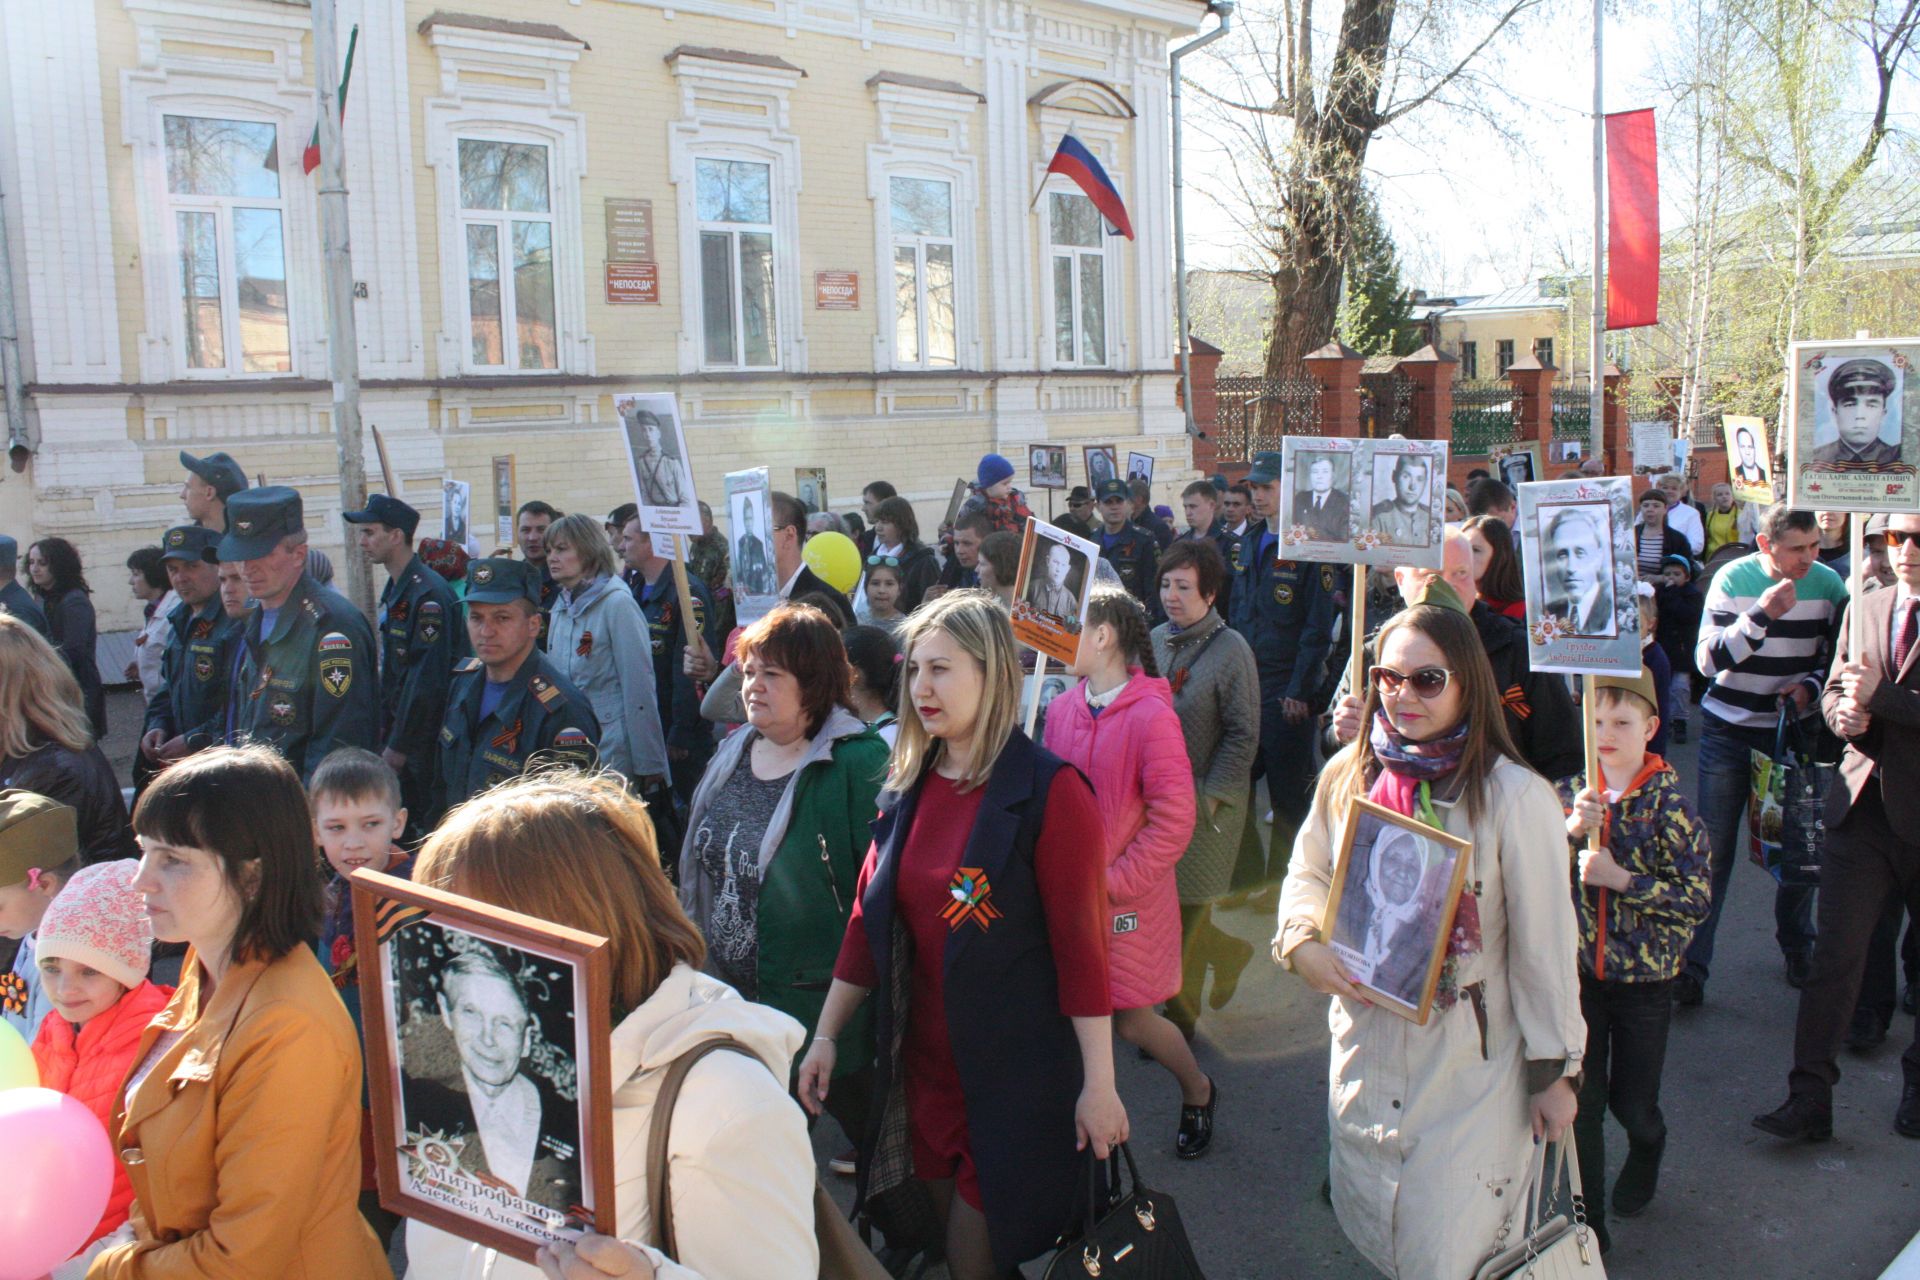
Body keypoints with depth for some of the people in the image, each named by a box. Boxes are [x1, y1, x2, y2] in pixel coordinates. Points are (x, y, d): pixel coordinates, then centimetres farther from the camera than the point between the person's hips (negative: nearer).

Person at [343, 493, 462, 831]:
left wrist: (399, 746, -18)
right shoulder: (395, 591, 13)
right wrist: (384, 734, 14)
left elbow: (428, 679, -22)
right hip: (400, 729, 9)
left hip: (425, 739, -9)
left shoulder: (428, 593, -18)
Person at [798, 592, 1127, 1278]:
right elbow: (868, 918, 8)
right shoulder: (908, 787, 3)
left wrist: (1099, 1083, -14)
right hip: (925, 1059, 6)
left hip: (1018, 1068, -5)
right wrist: (826, 1035, 7)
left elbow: (1082, 944, -15)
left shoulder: (1050, 792, -16)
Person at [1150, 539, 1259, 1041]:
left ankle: (1180, 1016, 23)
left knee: (1186, 911, 4)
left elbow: (1243, 735, -12)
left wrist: (1207, 797, -14)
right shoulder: (1155, 640, 4)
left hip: (1204, 805, -5)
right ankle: (1228, 953, 36)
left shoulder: (1231, 651, -12)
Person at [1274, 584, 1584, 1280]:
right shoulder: (1348, 774, -4)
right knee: (1363, 1223, 19)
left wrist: (1555, 1069, -5)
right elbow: (1307, 872, 11)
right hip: (1365, 1046, 5)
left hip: (1471, 1064, -4)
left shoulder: (1514, 796, -17)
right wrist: (1301, 942, -9)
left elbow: (1545, 943, -11)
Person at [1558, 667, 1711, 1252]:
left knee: (1631, 1103, 12)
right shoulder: (1569, 794, -3)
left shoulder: (1669, 804, -11)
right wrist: (1571, 829, -21)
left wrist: (1621, 878, -23)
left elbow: (1698, 896, -14)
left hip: (1643, 976, -2)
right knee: (1581, 1099, 5)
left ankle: (1647, 1150, 47)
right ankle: (1587, 1220, 20)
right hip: (1577, 968, 2)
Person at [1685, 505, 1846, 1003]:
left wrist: (1811, 686, -12)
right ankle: (1691, 965, 5)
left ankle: (1797, 947, 34)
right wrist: (1760, 615, -27)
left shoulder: (1829, 584, -3)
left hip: (1796, 730, 2)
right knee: (1713, 850, -1)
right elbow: (1708, 659, -16)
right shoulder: (1732, 579, -10)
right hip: (1729, 731, -2)